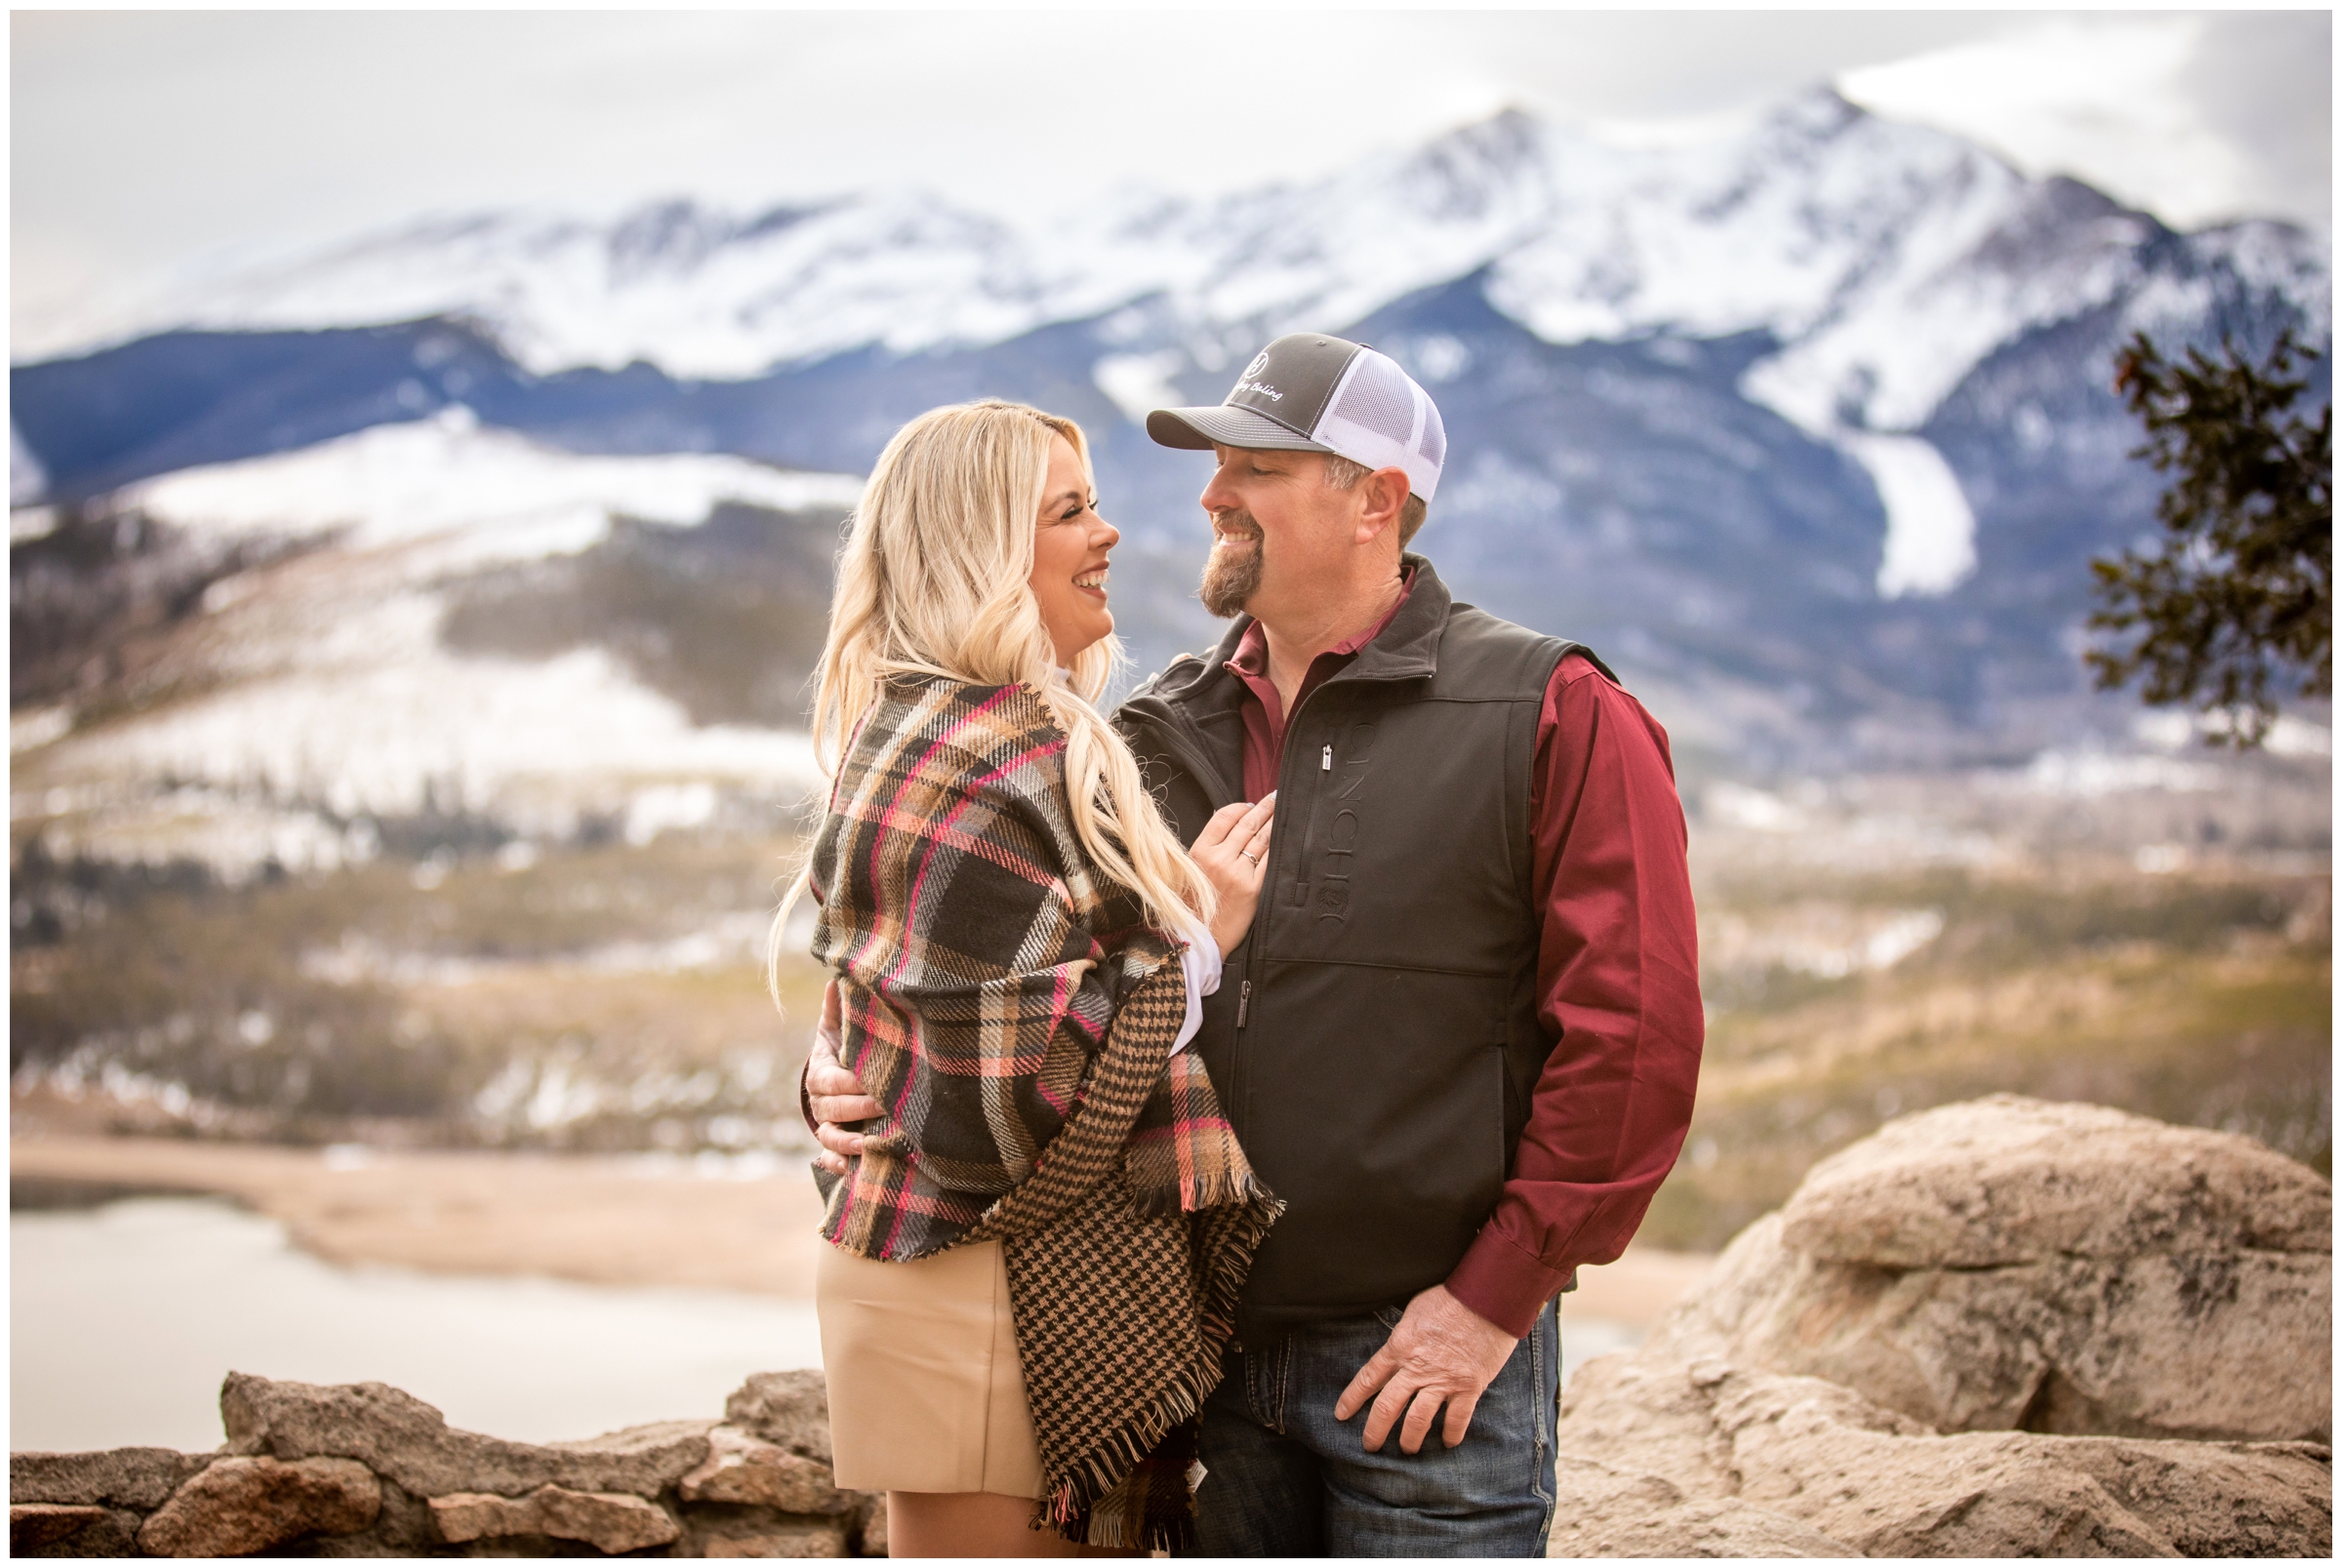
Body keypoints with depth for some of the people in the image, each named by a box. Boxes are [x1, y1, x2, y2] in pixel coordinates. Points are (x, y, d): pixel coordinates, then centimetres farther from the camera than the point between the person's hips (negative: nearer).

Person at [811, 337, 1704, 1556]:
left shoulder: (1552, 717, -6)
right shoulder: (1158, 736, 9)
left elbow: (1632, 1033, -11)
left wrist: (1496, 1297, -13)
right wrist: (858, 1062, -2)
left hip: (1429, 1361, -4)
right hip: (1209, 1353, 5)